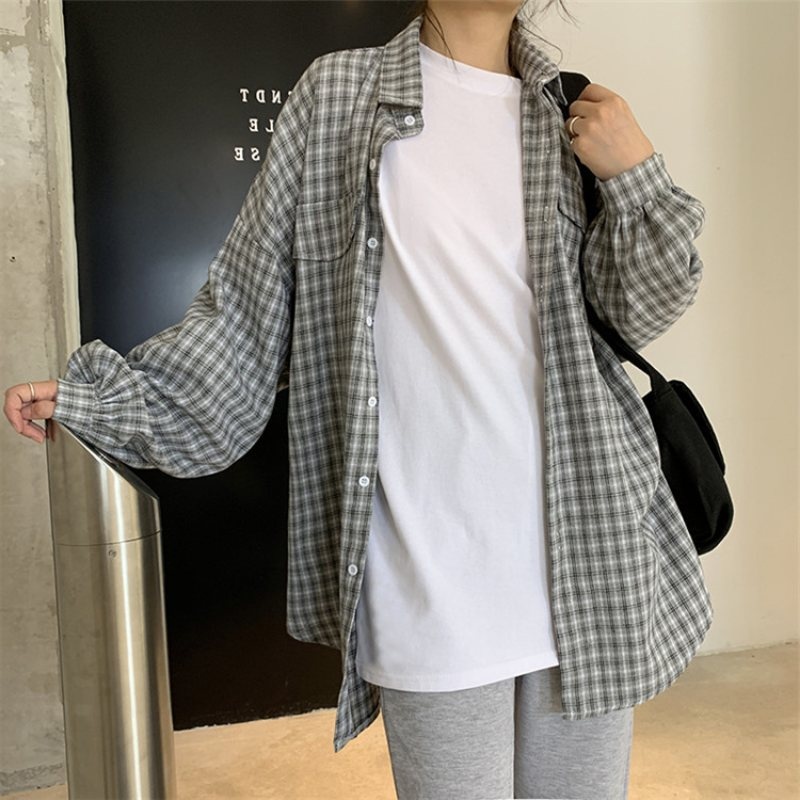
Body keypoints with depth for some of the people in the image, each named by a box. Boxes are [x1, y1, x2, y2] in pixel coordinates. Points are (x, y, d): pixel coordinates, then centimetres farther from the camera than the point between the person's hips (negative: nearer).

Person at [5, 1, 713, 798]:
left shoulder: (576, 113, 12)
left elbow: (641, 310, 11)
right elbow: (251, 300, 6)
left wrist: (636, 174, -3)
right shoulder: (338, 92, 5)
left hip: (585, 556, 4)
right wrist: (98, 395, 4)